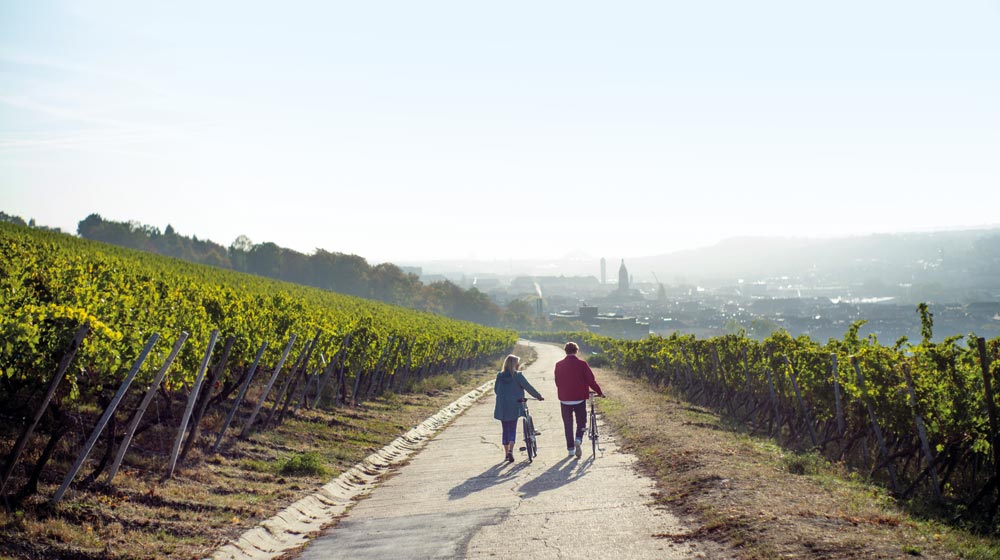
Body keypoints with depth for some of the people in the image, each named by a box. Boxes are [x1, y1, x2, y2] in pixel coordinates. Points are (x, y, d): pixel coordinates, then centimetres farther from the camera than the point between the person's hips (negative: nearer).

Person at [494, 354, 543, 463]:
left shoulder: (500, 376, 1)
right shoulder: (517, 375, -10)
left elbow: (496, 390, 10)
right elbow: (528, 387, -6)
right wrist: (538, 396, 6)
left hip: (502, 407, 3)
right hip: (514, 407, -3)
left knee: (505, 430, 13)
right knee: (512, 429, 5)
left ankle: (506, 453, 18)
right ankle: (511, 450, -14)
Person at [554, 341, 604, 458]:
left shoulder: (559, 365, 0)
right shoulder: (582, 364, -8)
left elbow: (557, 382, 9)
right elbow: (591, 381, -7)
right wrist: (599, 392, 6)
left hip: (565, 399, 2)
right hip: (580, 399, -2)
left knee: (568, 424, 11)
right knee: (581, 422, 12)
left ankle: (571, 449, 11)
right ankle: (578, 440, -14)